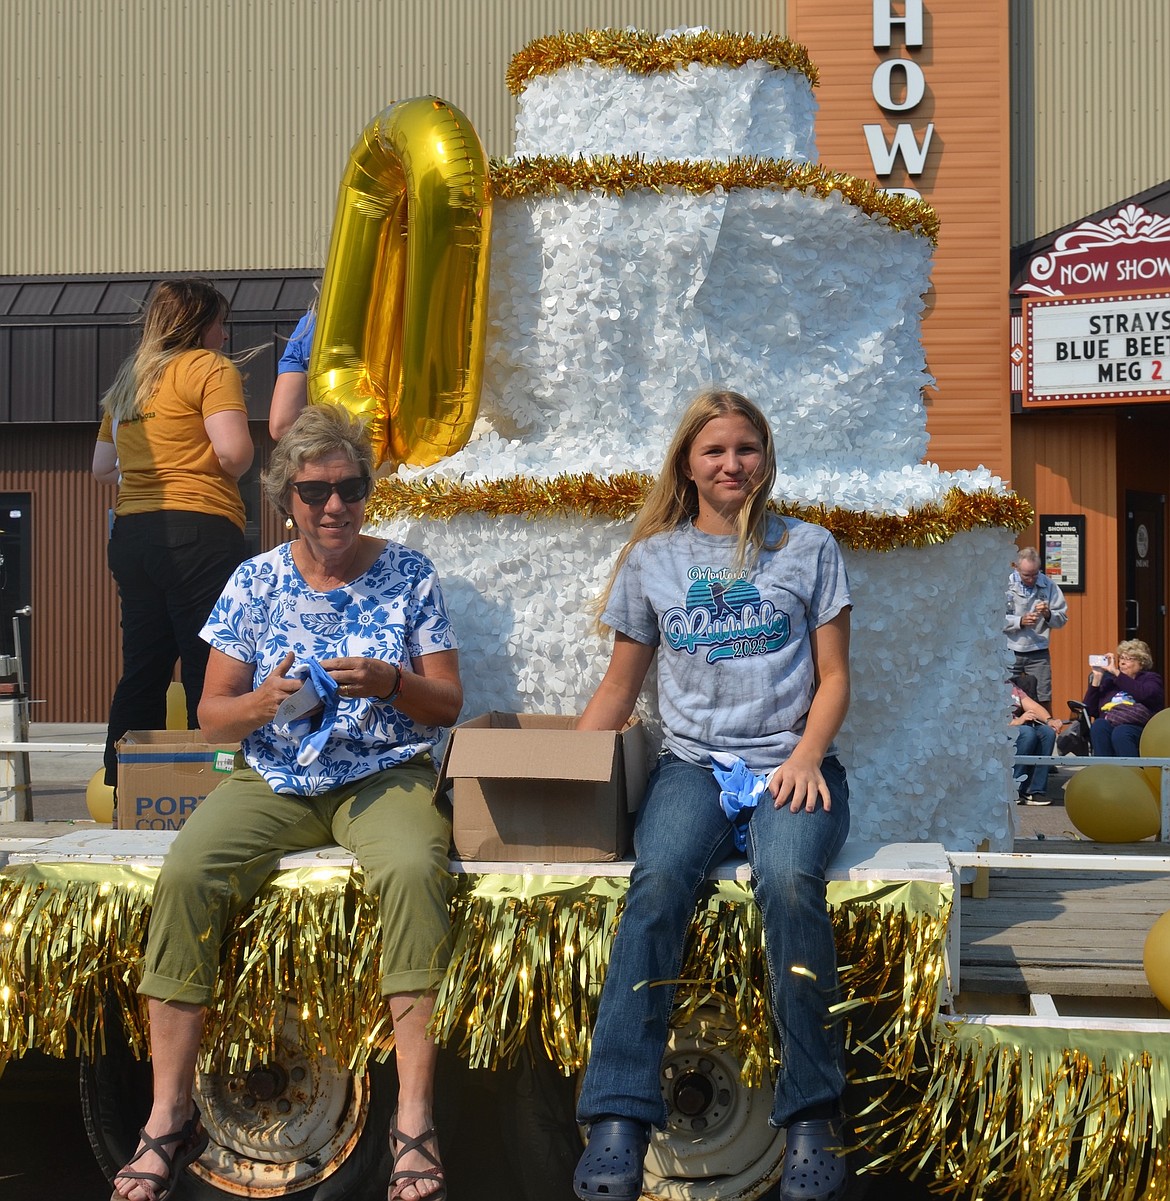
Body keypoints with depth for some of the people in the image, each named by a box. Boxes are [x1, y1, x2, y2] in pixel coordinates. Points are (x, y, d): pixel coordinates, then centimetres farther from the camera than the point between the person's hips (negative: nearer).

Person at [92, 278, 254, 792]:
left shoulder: (125, 381, 20)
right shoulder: (210, 368, -2)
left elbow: (102, 468, 25)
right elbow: (233, 452, -14)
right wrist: (225, 475, 6)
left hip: (129, 533, 7)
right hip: (199, 532, -7)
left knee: (142, 673, 10)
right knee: (210, 675, -6)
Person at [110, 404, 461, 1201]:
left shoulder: (408, 575, 5)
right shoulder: (256, 582, 7)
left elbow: (449, 703, 4)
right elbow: (213, 716, 7)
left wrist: (389, 682, -17)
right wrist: (264, 702, -16)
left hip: (385, 776, -1)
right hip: (273, 783, 2)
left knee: (415, 869, -36)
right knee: (185, 873, -27)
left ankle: (415, 1118, -32)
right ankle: (171, 1114, -19)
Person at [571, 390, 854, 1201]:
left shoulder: (809, 549, 12)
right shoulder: (652, 558, 16)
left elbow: (833, 677, 10)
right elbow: (618, 692, 18)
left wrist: (807, 755, -9)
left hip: (790, 763, -1)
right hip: (694, 763, 1)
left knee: (789, 881, -35)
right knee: (658, 883, -32)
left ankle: (813, 1120, -27)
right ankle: (619, 1121, -37)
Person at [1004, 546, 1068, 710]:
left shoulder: (1048, 585, 2)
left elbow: (1062, 619, 6)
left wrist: (1048, 615, -14)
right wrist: (1020, 621, -18)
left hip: (1038, 653, 1)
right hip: (1009, 653, -1)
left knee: (1044, 700, -2)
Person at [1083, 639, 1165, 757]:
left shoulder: (1150, 678, 21)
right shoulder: (1109, 679, 28)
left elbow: (1144, 694, -6)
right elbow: (1090, 710, 18)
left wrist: (1116, 672, -4)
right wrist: (1096, 679, 11)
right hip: (1108, 723, 2)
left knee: (1120, 733, -37)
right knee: (1099, 725, -33)